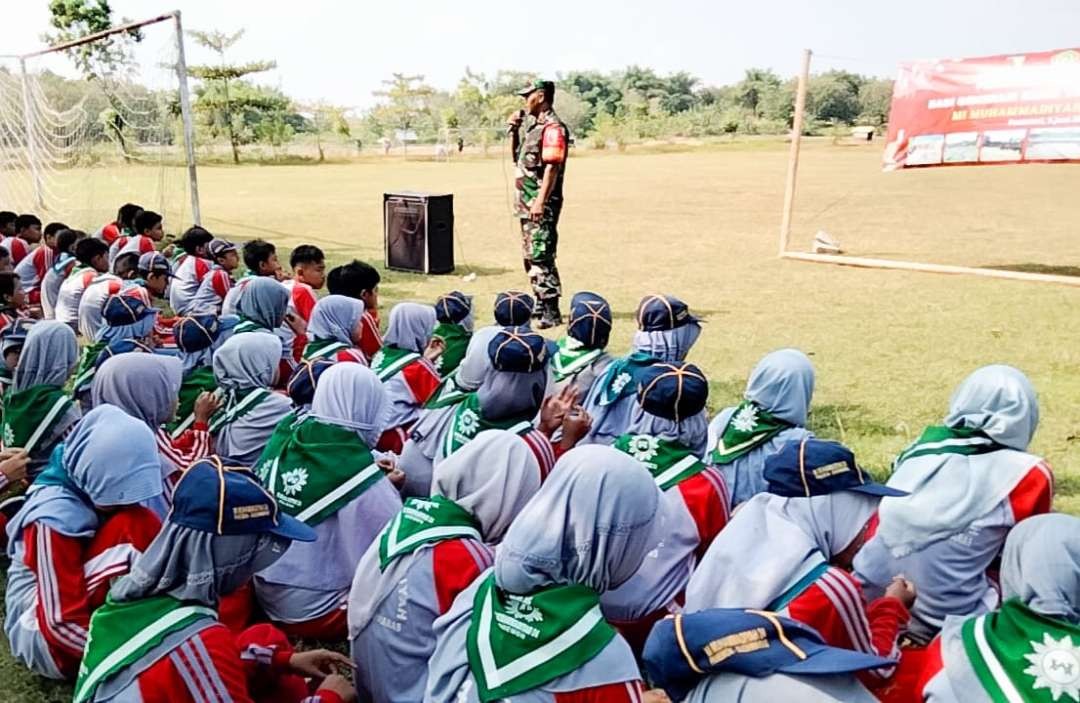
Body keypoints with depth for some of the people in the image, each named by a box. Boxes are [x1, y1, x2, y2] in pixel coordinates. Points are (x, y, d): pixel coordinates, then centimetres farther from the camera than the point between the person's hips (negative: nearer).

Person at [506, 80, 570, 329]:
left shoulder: (553, 128, -14)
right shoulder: (534, 126, 17)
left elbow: (552, 168, -21)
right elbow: (518, 157, 27)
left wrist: (540, 202, -26)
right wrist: (514, 130, 14)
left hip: (541, 203, -10)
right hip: (527, 202, 10)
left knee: (541, 257, -11)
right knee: (530, 256, 16)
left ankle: (551, 312, -8)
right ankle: (540, 303, 25)